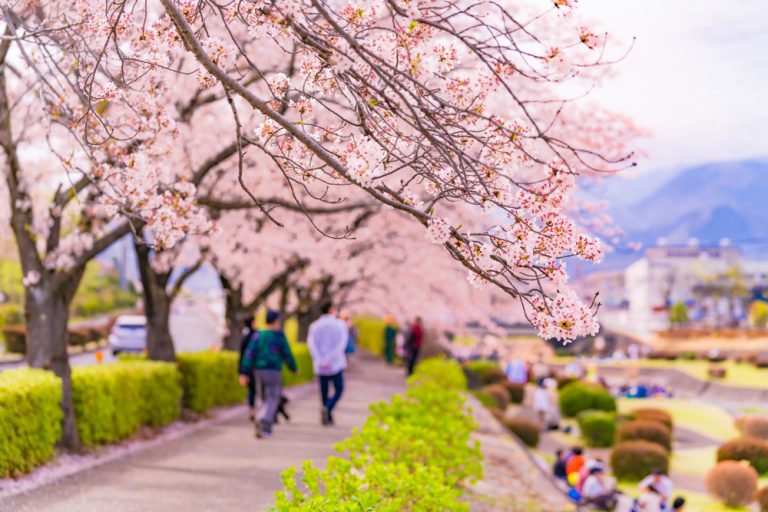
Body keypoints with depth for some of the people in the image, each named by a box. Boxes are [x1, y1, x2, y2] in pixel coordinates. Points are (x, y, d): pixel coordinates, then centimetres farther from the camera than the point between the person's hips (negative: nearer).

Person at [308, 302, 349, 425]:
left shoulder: (314, 326, 5)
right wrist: (330, 359, -15)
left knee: (324, 391, 12)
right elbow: (342, 344, -12)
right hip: (336, 364, -3)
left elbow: (311, 343, -7)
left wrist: (320, 360, -14)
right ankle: (328, 408, -18)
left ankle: (328, 418, 10)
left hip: (320, 366, 3)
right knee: (338, 389, 7)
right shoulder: (340, 324, -2)